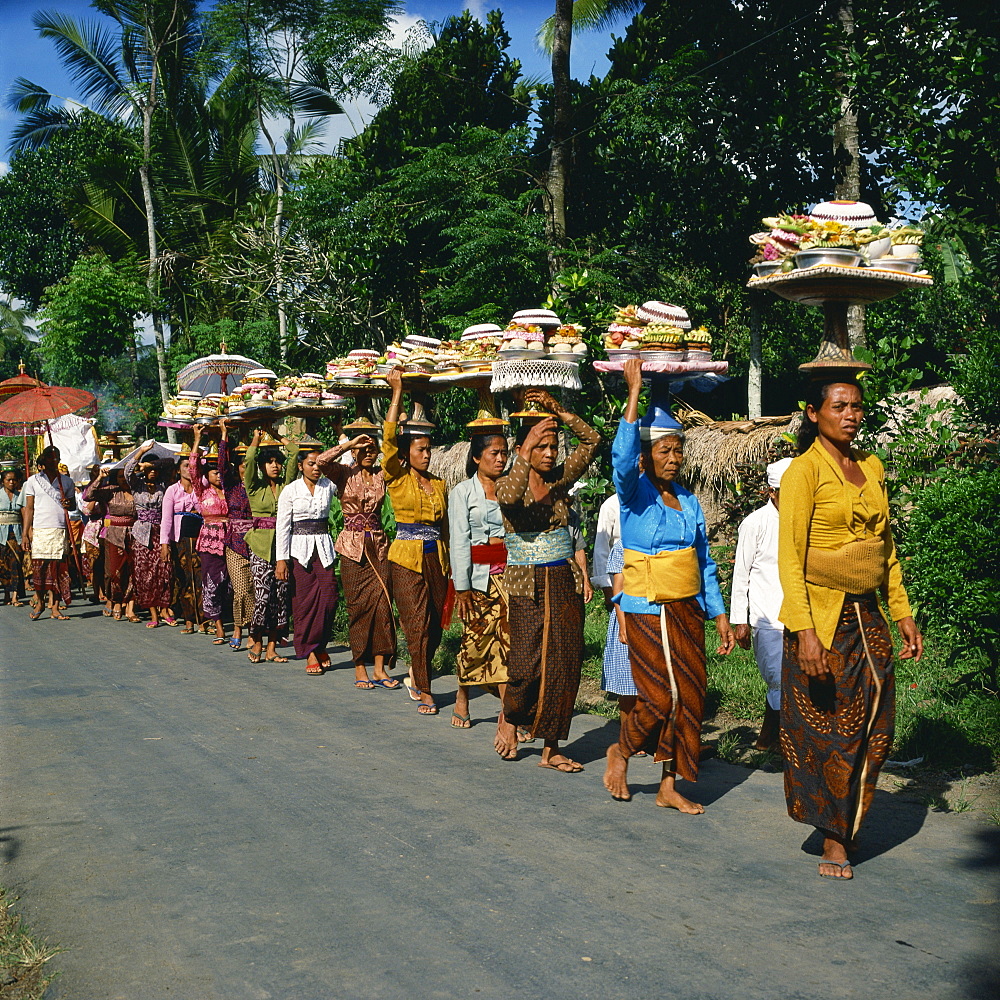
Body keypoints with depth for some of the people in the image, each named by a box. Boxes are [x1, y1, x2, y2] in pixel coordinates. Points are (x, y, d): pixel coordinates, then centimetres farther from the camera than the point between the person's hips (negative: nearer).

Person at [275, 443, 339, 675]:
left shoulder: (329, 486, 7)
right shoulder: (290, 491, 0)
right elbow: (282, 526, -2)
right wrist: (281, 559, -7)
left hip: (324, 548, 2)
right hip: (299, 549, -2)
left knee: (328, 598, -5)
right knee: (305, 600, -2)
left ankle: (320, 646, 14)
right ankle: (311, 652, 8)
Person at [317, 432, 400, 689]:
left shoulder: (381, 475, 9)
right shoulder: (345, 474, 1)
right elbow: (322, 461, -17)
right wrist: (349, 444, -15)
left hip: (378, 545, 3)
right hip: (353, 547, -3)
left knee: (383, 605, -3)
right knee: (358, 607, 0)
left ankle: (380, 668, 2)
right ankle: (360, 670, 7)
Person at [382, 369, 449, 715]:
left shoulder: (439, 485, 12)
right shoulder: (396, 479, -1)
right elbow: (389, 438, -13)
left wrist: (448, 564, 16)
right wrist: (397, 392, -13)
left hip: (436, 557, 4)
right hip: (407, 557, -4)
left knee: (435, 625, 7)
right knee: (417, 624, -5)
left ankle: (415, 677, 28)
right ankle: (424, 692, 2)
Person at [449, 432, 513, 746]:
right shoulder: (462, 492, 4)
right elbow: (459, 541, -2)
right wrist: (462, 588, -7)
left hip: (510, 572, 2)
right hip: (477, 575, -1)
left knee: (509, 641, -9)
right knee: (475, 640, 4)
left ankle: (508, 719, -10)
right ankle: (462, 696, 32)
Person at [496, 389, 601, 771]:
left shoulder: (560, 480, 8)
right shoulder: (508, 484, -3)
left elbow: (592, 441, 1)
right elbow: (510, 496, -29)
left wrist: (558, 411, -8)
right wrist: (526, 453, -31)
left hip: (564, 582, 4)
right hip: (527, 586, -4)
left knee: (564, 665, 3)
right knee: (528, 664, -10)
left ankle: (551, 749, 11)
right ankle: (508, 720, 22)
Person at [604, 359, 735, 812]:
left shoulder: (689, 502, 11)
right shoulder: (634, 494, -5)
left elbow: (704, 564, 15)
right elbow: (622, 457, -28)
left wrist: (720, 616, 10)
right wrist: (634, 393, -28)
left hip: (688, 611, 6)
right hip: (647, 610, -6)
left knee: (689, 696, 4)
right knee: (659, 698, -8)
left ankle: (669, 786, 15)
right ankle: (619, 753, 20)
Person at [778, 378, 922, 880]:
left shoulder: (872, 467, 11)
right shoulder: (804, 471, -9)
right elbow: (789, 558, -14)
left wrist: (902, 612, 13)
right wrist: (804, 631, -21)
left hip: (867, 618, 6)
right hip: (822, 618, -6)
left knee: (870, 727, 7)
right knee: (824, 730, 2)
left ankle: (843, 831, 22)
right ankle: (831, 839, 16)